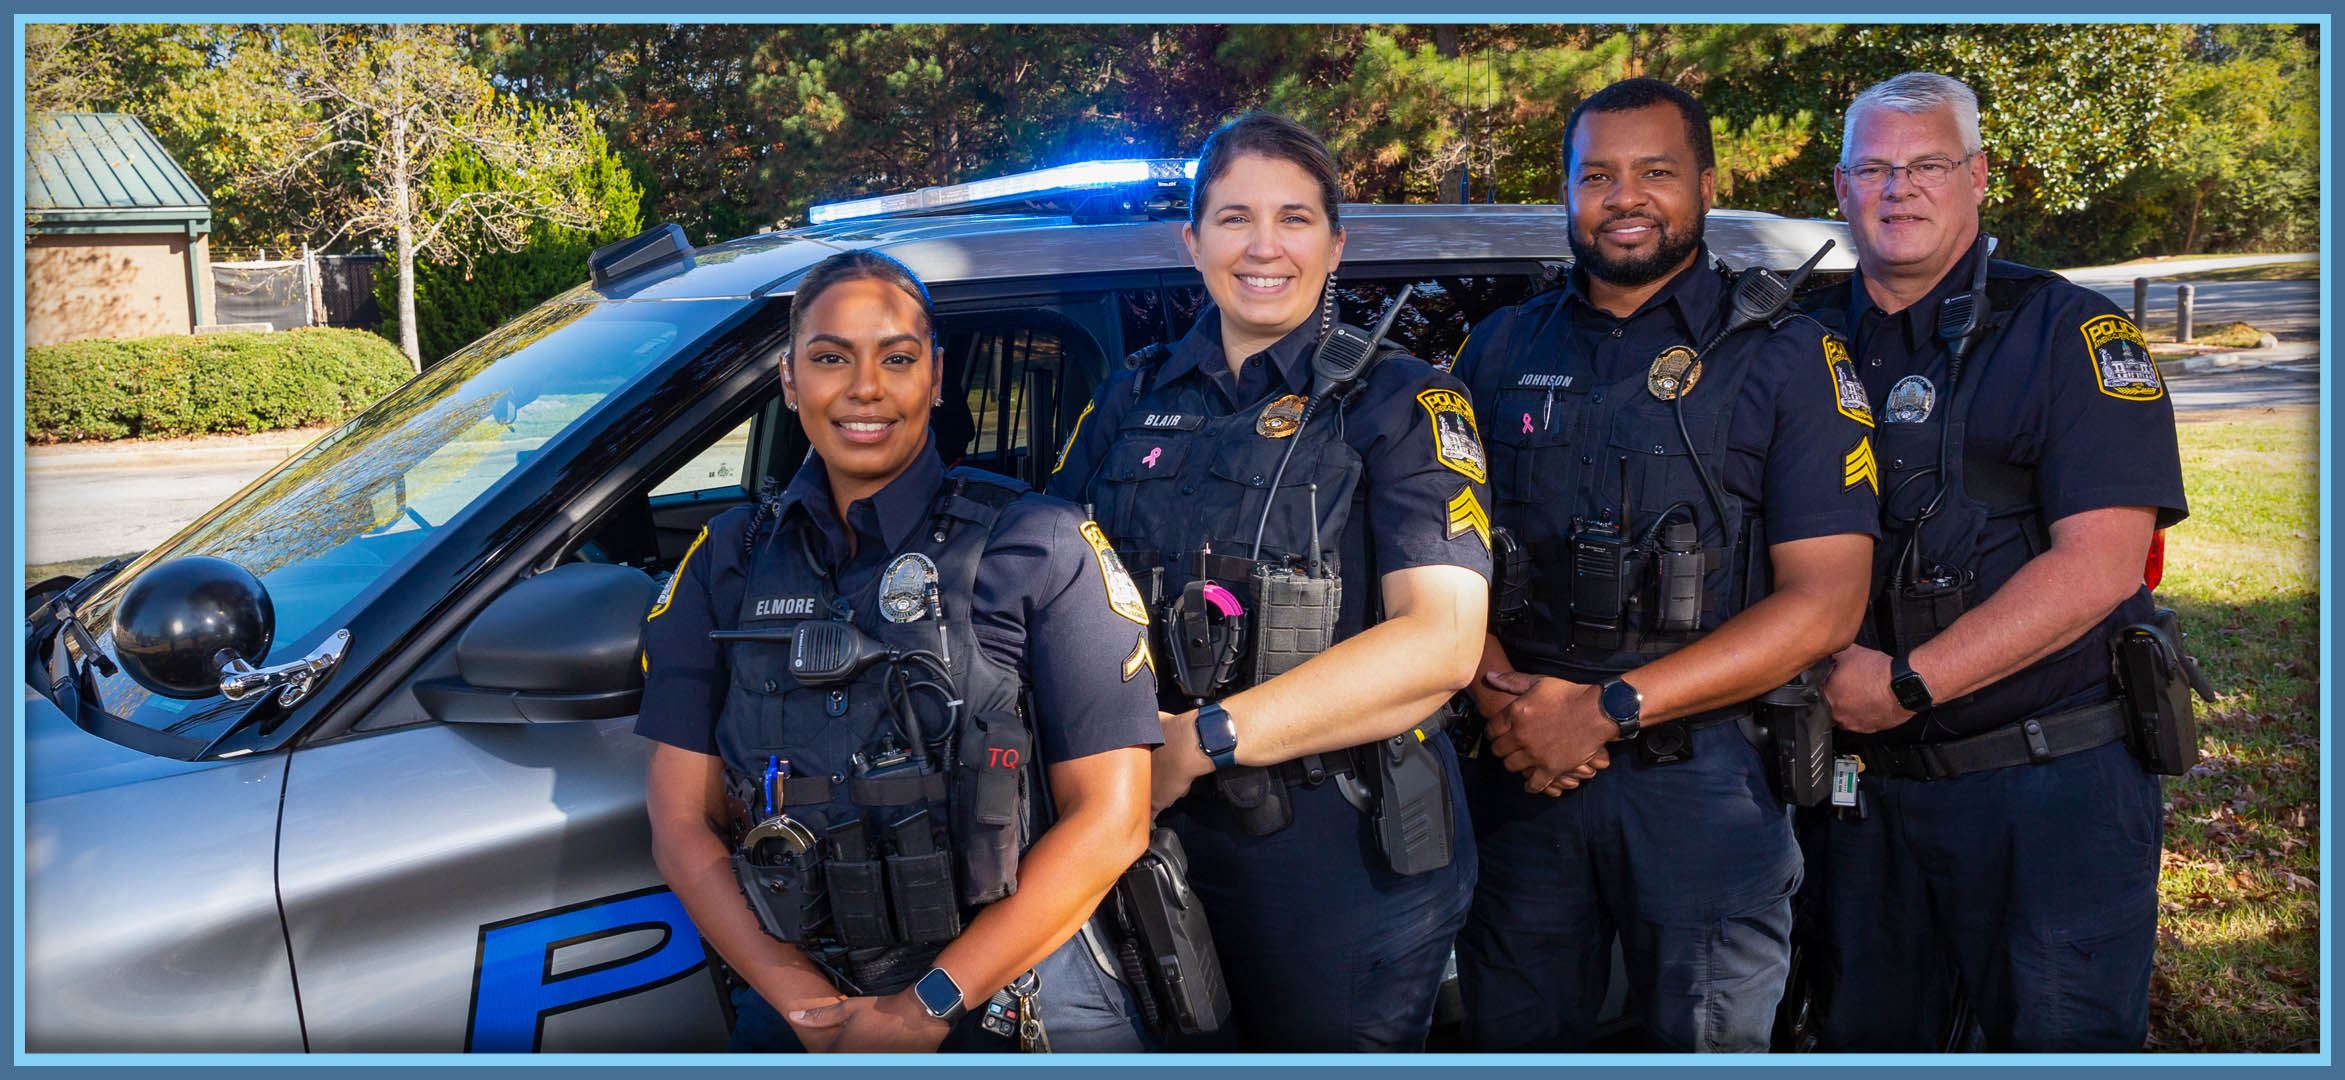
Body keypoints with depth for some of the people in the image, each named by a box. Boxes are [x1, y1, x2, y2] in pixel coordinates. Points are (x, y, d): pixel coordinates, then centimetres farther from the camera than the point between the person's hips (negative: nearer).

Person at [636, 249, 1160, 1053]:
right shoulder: (727, 564, 9)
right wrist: (807, 1005, -7)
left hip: (1018, 987, -1)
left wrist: (929, 1009, -10)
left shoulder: (1042, 548, 0)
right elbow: (683, 827, 6)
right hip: (796, 1001, 1)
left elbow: (1110, 822, -5)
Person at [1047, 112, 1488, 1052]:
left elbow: (1441, 641, -17)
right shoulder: (1131, 402, 8)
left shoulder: (1398, 402, -5)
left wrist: (1197, 741, -21)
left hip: (1342, 847, -3)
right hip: (1154, 836, 4)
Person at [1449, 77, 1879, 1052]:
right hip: (1519, 773, 3)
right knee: (1512, 1038, 14)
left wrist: (1611, 709, -15)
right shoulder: (1501, 349, 9)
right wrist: (1503, 696, -12)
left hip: (1704, 779, -2)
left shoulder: (1786, 359, -2)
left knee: (1710, 1038, 10)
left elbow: (1825, 602, -9)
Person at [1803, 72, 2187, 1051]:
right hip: (1868, 782, 4)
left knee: (2059, 1037, 5)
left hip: (2053, 785, -4)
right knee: (1866, 1038, 16)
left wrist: (1908, 683, -19)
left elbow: (2101, 565, -15)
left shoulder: (2071, 333, -4)